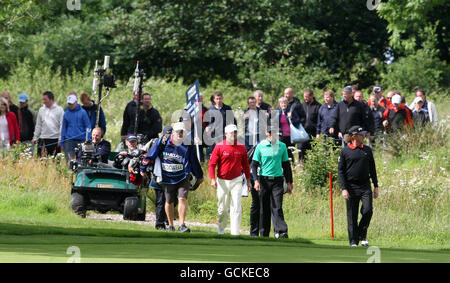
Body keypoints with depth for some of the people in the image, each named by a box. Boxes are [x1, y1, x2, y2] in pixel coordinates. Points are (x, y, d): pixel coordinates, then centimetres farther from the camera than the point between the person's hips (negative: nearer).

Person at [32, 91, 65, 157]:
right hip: (43, 139, 3)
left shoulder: (59, 110, -1)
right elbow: (38, 125, 17)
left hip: (55, 140, -3)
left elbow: (62, 125, -4)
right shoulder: (41, 110, 12)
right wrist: (35, 138, 11)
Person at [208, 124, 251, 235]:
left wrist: (248, 180, 13)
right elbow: (212, 164, -6)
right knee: (223, 209, 7)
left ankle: (235, 233, -9)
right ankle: (221, 229, 30)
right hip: (222, 181, -1)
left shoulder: (241, 148, 4)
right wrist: (213, 179, -16)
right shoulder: (219, 147, -4)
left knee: (236, 207, -9)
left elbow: (245, 165, 14)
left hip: (236, 181, 1)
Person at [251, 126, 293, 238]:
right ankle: (264, 233, 11)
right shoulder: (260, 146, 1)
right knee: (264, 208, 4)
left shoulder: (282, 146, 8)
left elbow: (286, 165, 14)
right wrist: (256, 180, -11)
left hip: (277, 180, 1)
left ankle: (280, 231, -16)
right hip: (264, 180, 0)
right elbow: (254, 164, 2)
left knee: (277, 207, -9)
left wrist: (289, 182, 12)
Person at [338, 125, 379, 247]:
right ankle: (353, 241, 7)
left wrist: (376, 186, 13)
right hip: (351, 187, -3)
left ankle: (362, 235, 7)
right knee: (352, 216, -1)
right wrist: (344, 189, -10)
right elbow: (340, 171, -1)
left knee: (368, 210, -13)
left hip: (365, 186, 3)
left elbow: (372, 169, 18)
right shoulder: (345, 152, 1)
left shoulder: (367, 150, 12)